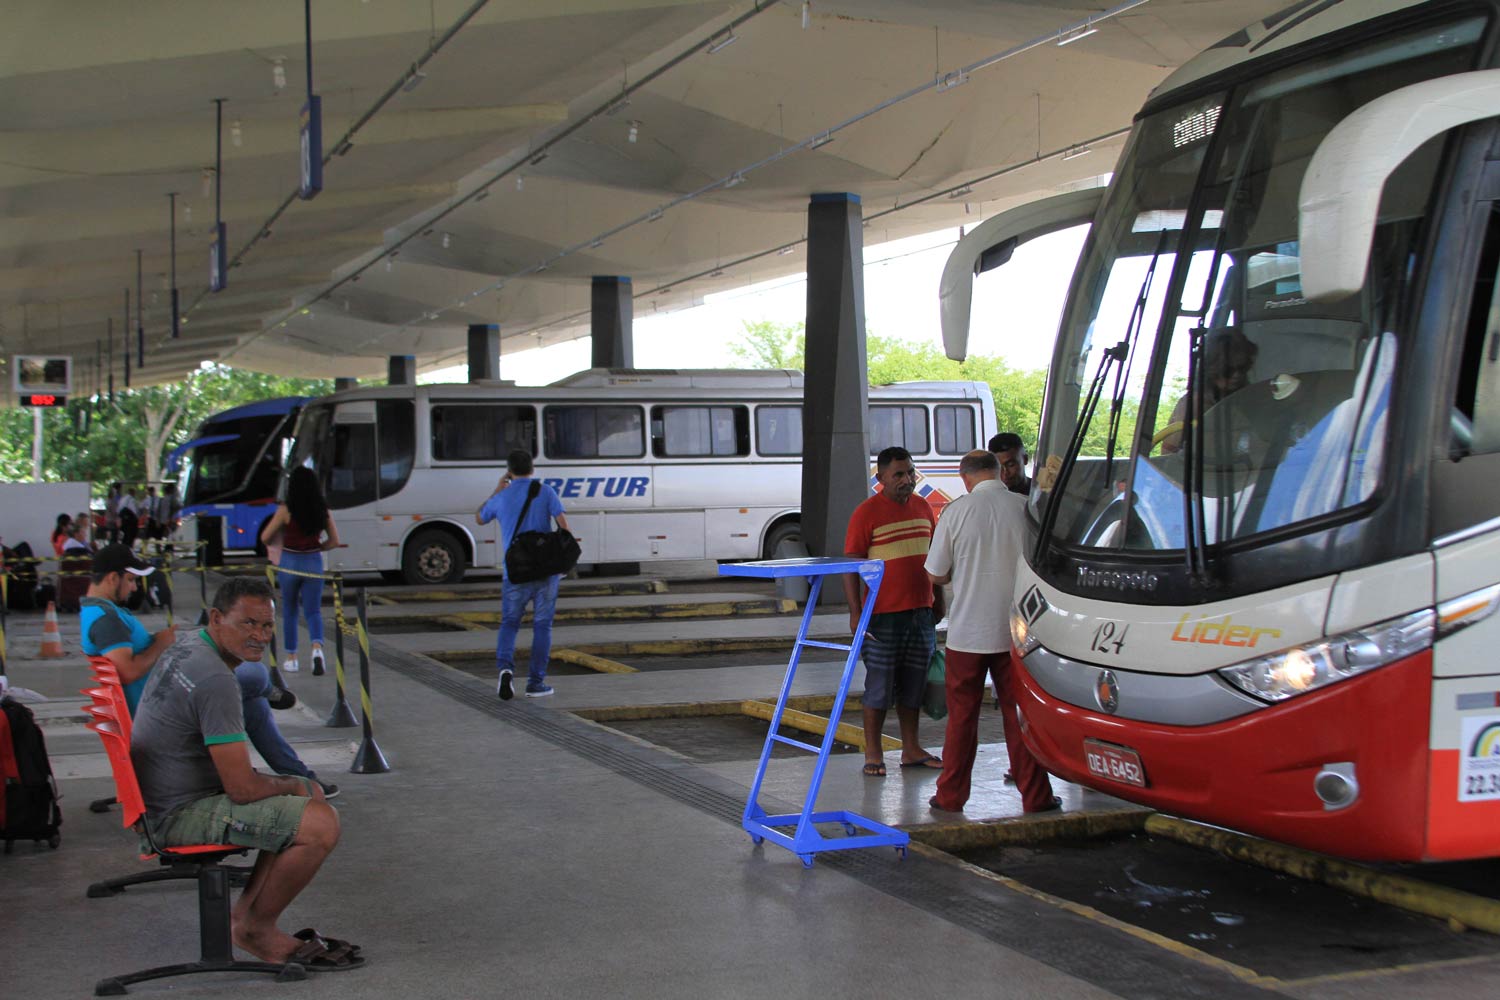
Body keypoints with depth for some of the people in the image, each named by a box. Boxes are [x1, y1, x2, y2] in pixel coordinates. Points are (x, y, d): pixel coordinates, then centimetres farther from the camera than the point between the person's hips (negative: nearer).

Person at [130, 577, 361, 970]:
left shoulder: (187, 645, 8)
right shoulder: (215, 680, -25)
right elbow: (242, 788, -25)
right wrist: (295, 787, -3)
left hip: (165, 800, 11)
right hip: (180, 816, -11)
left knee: (311, 795, 17)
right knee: (320, 825, -22)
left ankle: (245, 912, 14)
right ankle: (257, 929, -2)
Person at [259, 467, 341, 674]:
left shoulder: (286, 510, -12)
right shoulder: (323, 511, -3)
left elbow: (265, 538, -8)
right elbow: (334, 541, 3)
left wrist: (276, 544, 13)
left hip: (290, 562, -2)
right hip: (314, 564, 2)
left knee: (289, 612, 15)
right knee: (313, 611, 9)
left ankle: (291, 658, 20)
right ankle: (317, 647, -18)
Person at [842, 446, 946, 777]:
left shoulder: (923, 508, 11)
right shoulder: (867, 513, -9)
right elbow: (851, 565, -10)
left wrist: (938, 599, 20)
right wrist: (855, 613, -15)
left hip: (921, 613, 6)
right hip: (883, 616, -6)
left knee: (913, 684, 13)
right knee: (880, 687, 0)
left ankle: (911, 749, 23)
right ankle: (872, 754, 10)